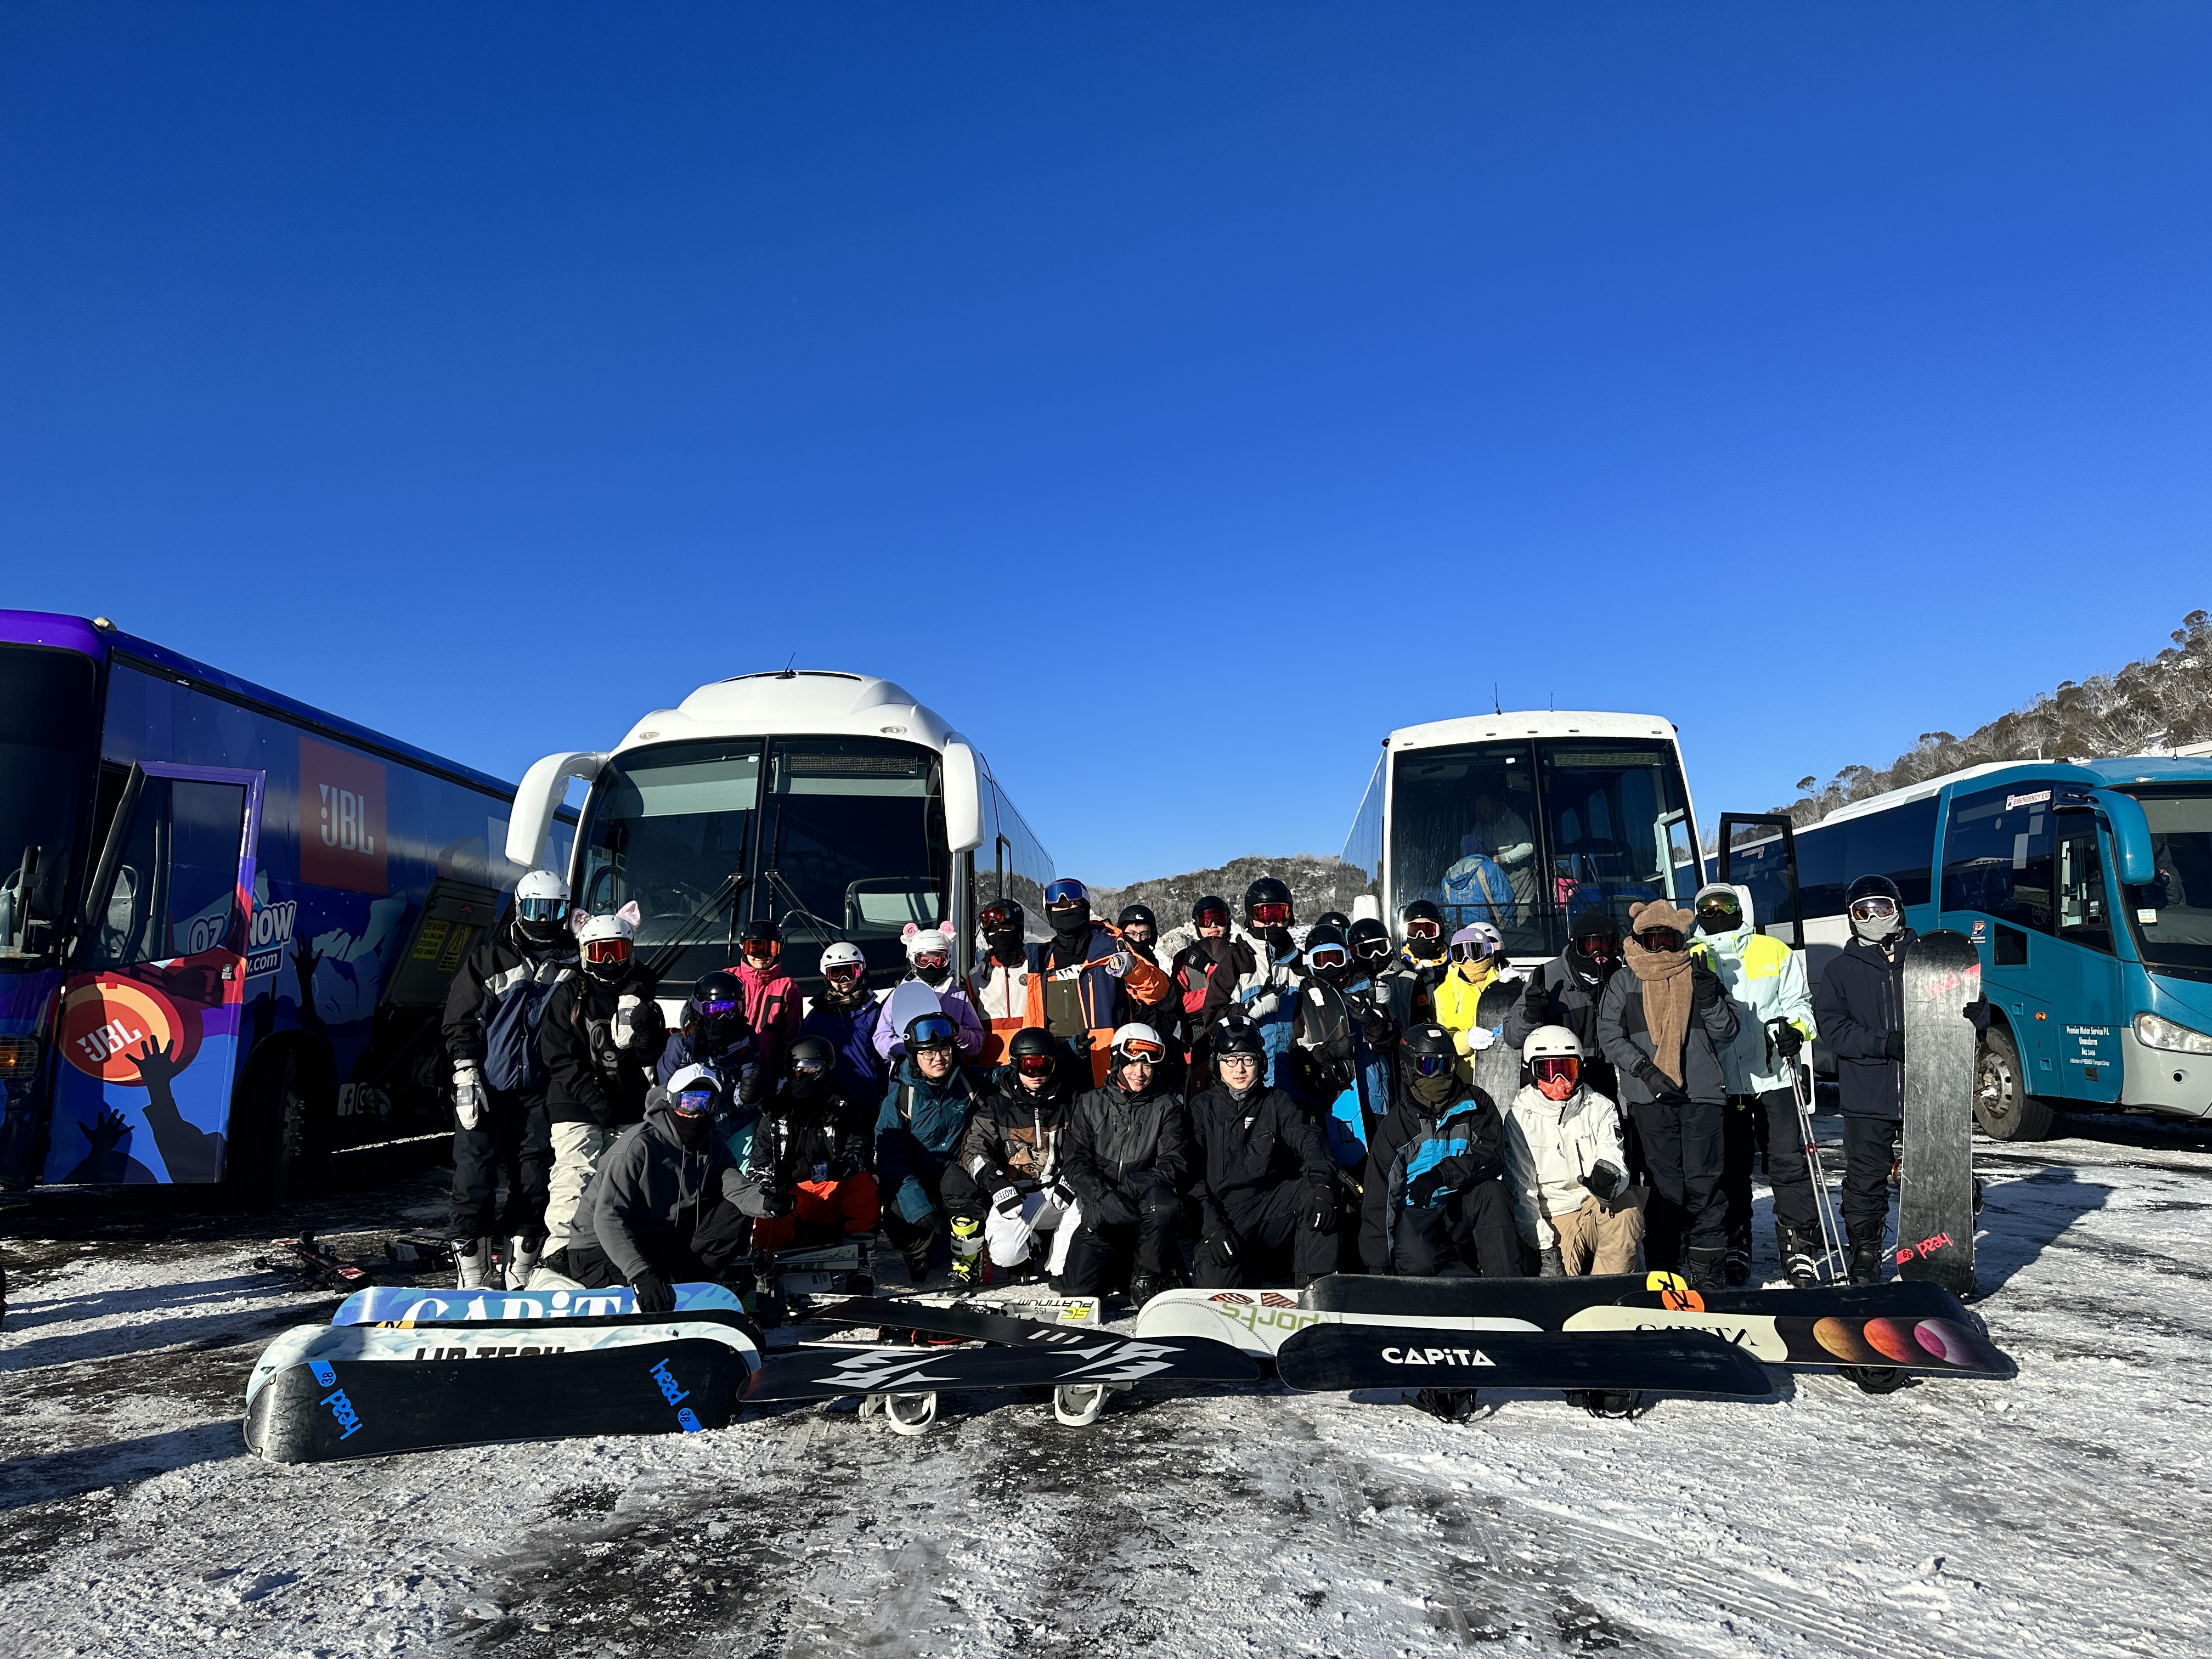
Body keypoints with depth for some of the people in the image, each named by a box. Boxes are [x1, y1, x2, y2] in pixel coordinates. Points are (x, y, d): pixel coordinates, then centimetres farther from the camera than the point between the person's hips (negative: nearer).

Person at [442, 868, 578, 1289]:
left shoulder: (572, 960, 9)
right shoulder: (489, 958, 3)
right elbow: (460, 1019, 2)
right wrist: (466, 1075, -6)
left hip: (539, 1092, 2)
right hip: (486, 1089, -2)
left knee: (535, 1185, 3)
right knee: (475, 1182, -4)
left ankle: (520, 1279, 14)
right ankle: (474, 1281, 5)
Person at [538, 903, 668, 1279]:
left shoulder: (640, 996, 12)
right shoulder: (568, 996, 2)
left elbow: (652, 1054, 4)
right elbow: (560, 1057, -5)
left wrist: (642, 1020, -15)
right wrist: (598, 1100, -13)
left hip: (630, 1109, 3)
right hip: (576, 1109, -3)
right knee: (574, 1183, -11)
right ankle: (559, 1254, -4)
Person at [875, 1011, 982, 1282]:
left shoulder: (968, 1084, -3)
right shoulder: (900, 1097, -9)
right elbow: (890, 1156, -13)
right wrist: (919, 1205, -27)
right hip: (913, 1182, 0)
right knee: (898, 1220, -29)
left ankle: (966, 1260, -11)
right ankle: (920, 1253, 8)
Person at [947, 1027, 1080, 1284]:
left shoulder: (1070, 1101, 8)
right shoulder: (998, 1105, 5)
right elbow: (975, 1148, -3)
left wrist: (1071, 1179, -16)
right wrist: (995, 1181, -22)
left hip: (1058, 1191, 1)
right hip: (1014, 1195, -1)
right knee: (1004, 1251, -28)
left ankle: (1060, 1271, -9)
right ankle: (1026, 1248, 12)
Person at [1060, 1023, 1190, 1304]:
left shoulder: (1167, 1107, 8)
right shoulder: (1089, 1104, 11)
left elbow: (1175, 1163, -5)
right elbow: (1077, 1163, 1)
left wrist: (1126, 1187, -20)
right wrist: (1104, 1196, -19)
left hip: (1145, 1204, 0)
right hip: (1100, 1210, 1)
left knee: (1163, 1203, -37)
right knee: (1077, 1292, -17)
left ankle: (1148, 1280, -13)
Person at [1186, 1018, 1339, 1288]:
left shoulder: (1277, 1102, 12)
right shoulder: (1202, 1108, 9)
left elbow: (1309, 1139, -6)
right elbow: (1191, 1173, 1)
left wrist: (1321, 1183, -28)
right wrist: (1211, 1225, -14)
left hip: (1273, 1209, 2)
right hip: (1225, 1212, -2)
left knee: (1319, 1191, -27)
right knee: (1215, 1285, -26)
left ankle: (1313, 1286, -21)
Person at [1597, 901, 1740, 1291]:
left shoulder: (1700, 977, 10)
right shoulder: (1622, 983, 8)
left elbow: (1727, 1031, 9)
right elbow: (1610, 1036, 2)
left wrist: (1708, 999, -10)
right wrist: (1647, 1070, -11)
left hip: (1702, 1093, 1)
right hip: (1650, 1097, 0)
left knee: (1704, 1181, -2)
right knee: (1664, 1182, 2)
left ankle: (1707, 1268, 6)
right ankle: (1665, 1265, 10)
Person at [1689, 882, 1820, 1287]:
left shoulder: (1774, 951, 8)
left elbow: (1798, 1002, 8)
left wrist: (1793, 1029, -10)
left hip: (1774, 1077, -1)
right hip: (1721, 1084, 1)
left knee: (1789, 1165, -2)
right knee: (1729, 1171, 6)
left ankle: (1800, 1249, 6)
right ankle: (1734, 1249, 17)